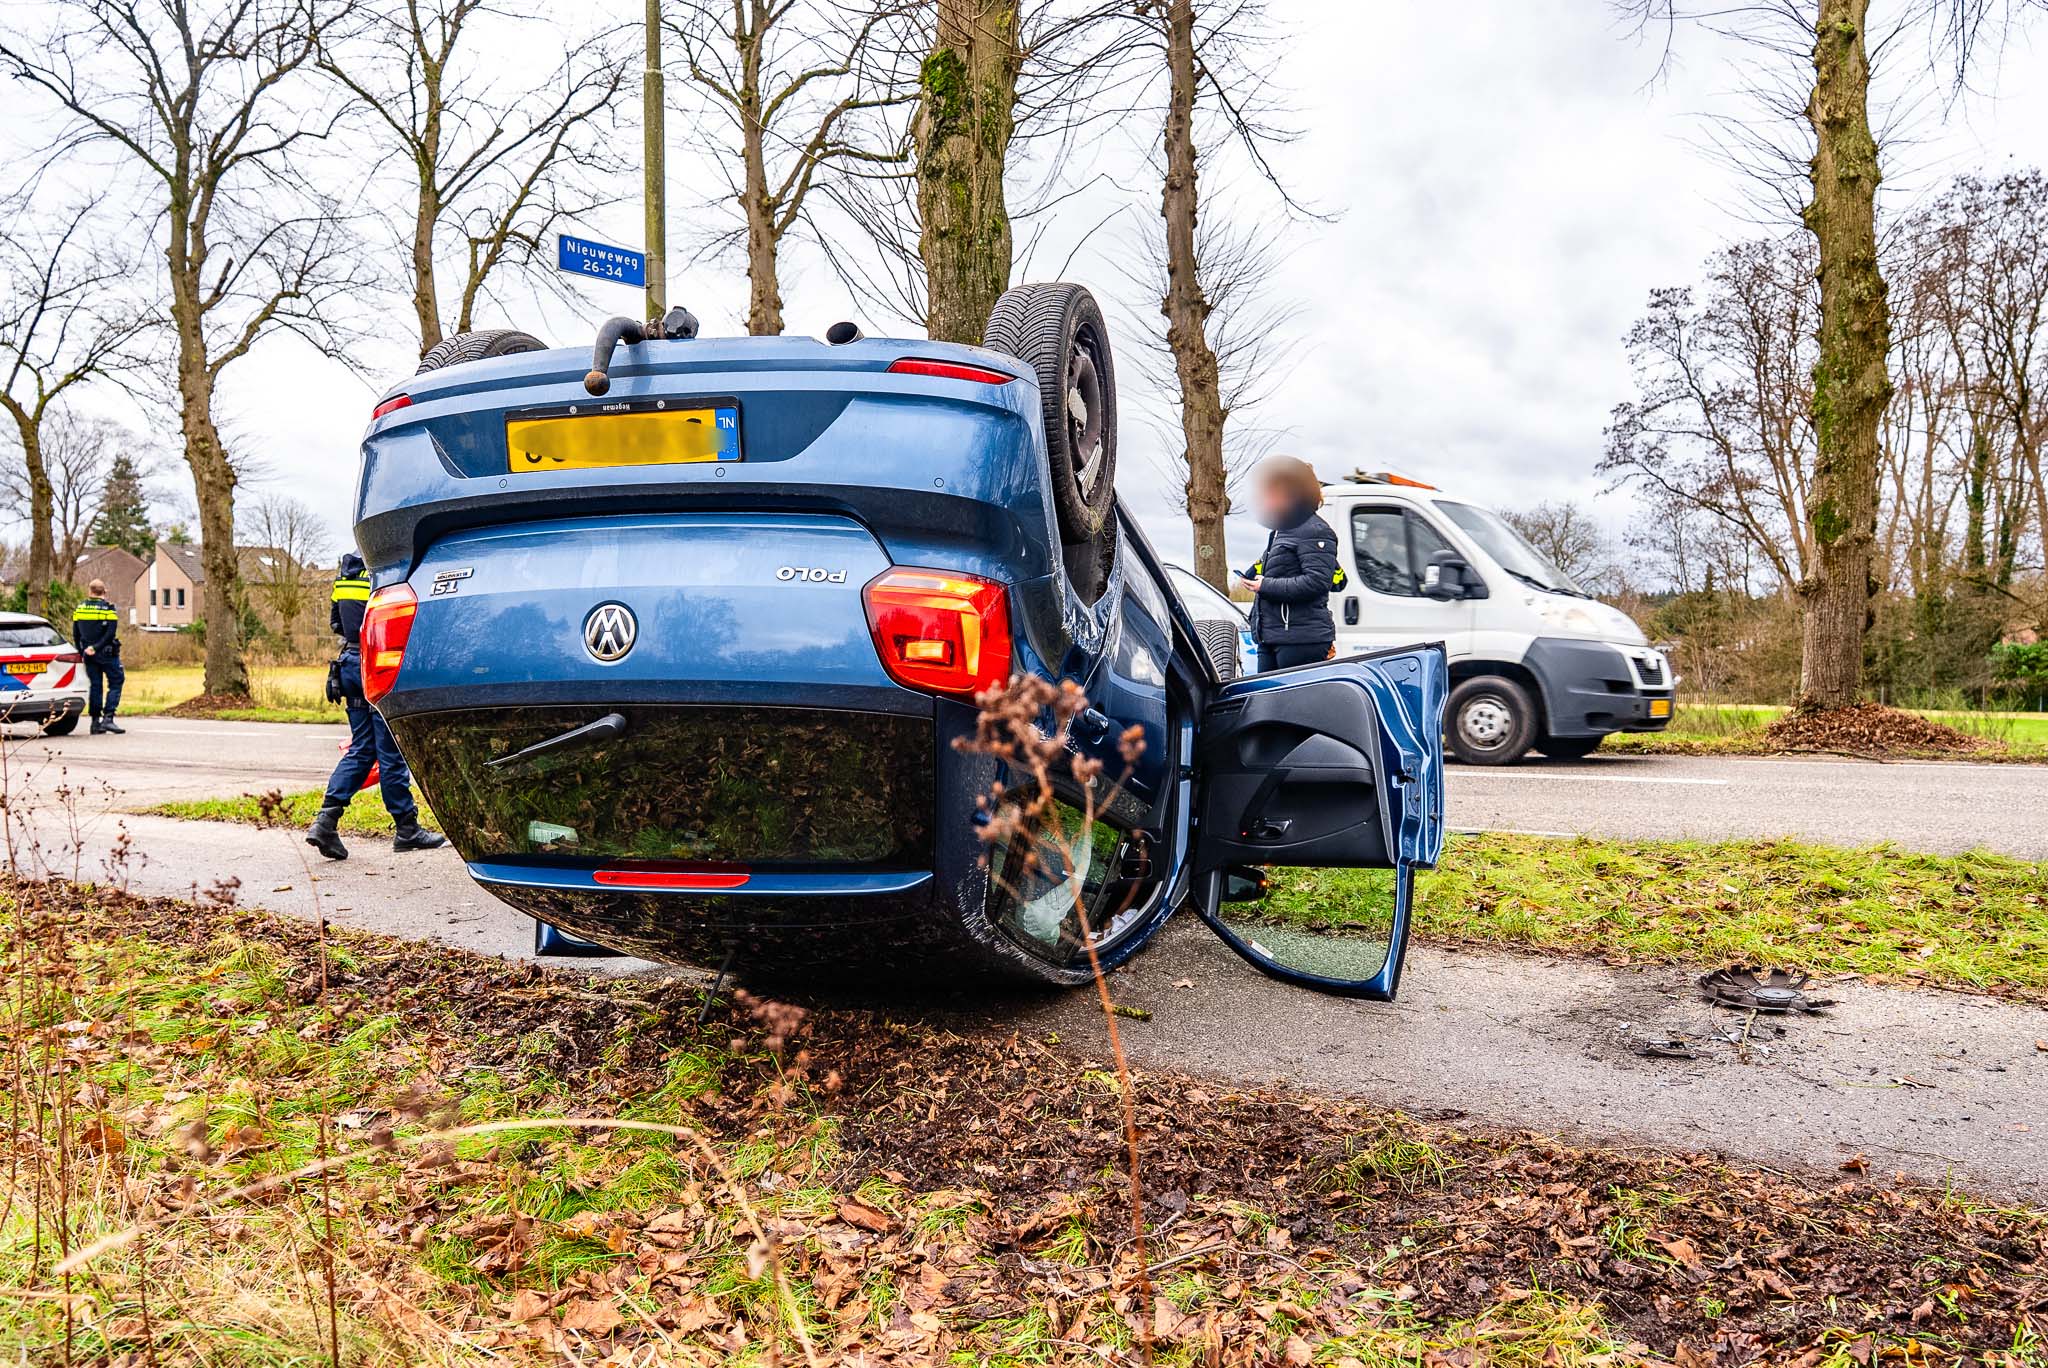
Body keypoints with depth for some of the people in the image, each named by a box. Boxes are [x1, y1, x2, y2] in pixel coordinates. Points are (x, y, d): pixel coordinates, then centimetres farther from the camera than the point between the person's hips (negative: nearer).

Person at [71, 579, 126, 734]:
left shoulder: (79, 609, 7)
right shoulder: (109, 609, -8)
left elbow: (75, 634, 9)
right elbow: (110, 634, -17)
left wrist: (82, 652, 15)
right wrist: (96, 647, -14)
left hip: (89, 655, 5)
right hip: (107, 654, -5)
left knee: (95, 686, 10)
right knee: (115, 682, 2)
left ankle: (96, 721, 10)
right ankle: (108, 718, -10)